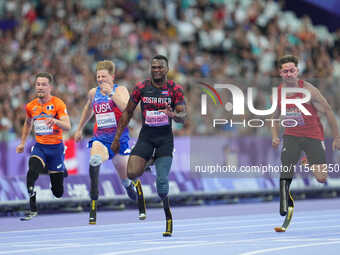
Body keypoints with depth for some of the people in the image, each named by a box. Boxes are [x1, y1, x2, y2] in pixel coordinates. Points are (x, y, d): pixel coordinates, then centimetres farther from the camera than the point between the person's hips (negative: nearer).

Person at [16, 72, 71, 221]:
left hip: (55, 147, -3)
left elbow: (67, 126, -23)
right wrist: (22, 143, 23)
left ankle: (60, 171, 42)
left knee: (58, 192, 4)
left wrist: (55, 121, -42)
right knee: (32, 170, -31)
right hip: (39, 146, 3)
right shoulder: (31, 106, 3)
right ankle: (33, 209, -25)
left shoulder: (58, 104, -11)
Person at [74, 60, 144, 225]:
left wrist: (111, 94, -29)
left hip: (119, 139, -2)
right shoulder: (93, 93, 9)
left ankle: (142, 209, 38)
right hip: (101, 138, 2)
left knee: (128, 179, 9)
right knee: (94, 160, -33)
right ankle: (93, 206, -35)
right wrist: (79, 129, 36)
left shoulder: (120, 90, -6)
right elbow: (88, 109, 31)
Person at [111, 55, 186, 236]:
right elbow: (128, 113, 8)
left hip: (165, 137, -1)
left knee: (162, 183, -13)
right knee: (132, 173, -19)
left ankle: (167, 215, 12)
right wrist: (117, 138, 6)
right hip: (146, 136, 1)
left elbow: (182, 116, -7)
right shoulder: (141, 87, -1)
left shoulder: (175, 89, -4)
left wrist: (174, 115, -32)